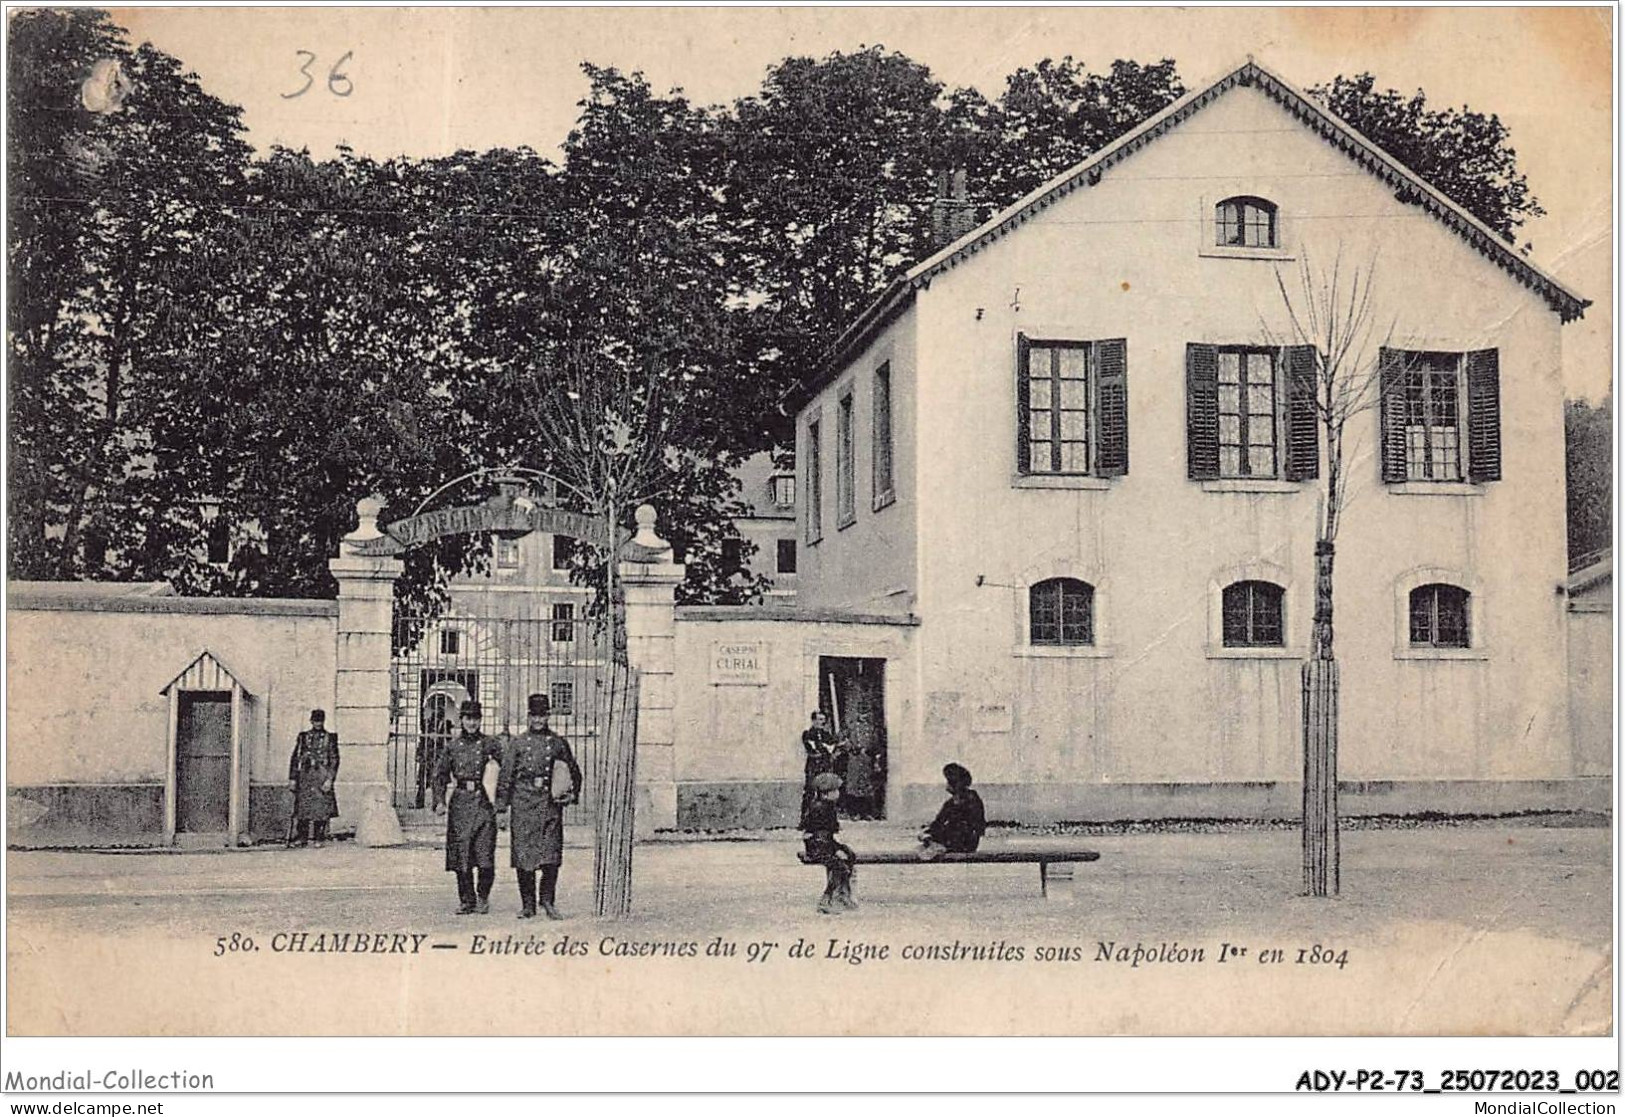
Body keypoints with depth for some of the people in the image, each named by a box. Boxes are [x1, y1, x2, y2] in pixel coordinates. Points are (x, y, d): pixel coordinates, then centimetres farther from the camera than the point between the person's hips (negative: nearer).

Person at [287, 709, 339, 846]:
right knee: (303, 807, -3)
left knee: (321, 809, -2)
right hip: (305, 775, 1)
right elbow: (295, 758, 11)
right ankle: (301, 838, -1)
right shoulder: (303, 737, 11)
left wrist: (329, 779, -8)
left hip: (322, 777, -1)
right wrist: (292, 778, 4)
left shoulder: (330, 738, 6)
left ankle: (318, 838, 3)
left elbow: (334, 760, 2)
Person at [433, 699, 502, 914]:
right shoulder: (453, 747, 8)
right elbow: (440, 776, 10)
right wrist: (439, 801, -2)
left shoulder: (489, 744, 3)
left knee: (485, 855, -9)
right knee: (461, 856, 2)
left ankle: (483, 897, 11)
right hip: (460, 803, 2)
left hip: (483, 802, -2)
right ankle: (467, 901, 12)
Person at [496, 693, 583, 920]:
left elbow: (575, 772, 18)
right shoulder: (516, 744, 7)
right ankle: (528, 905, 8)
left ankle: (548, 901, 5)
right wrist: (501, 807, -1)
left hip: (551, 801, 0)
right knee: (523, 856, 0)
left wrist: (573, 794, 2)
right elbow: (505, 776, 5)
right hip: (523, 803, 0)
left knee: (552, 857, -8)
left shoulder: (558, 743, 10)